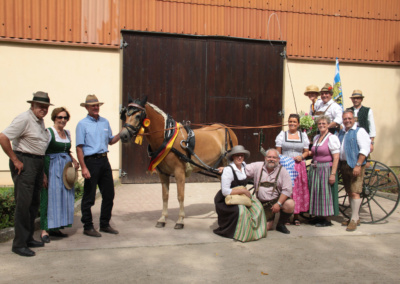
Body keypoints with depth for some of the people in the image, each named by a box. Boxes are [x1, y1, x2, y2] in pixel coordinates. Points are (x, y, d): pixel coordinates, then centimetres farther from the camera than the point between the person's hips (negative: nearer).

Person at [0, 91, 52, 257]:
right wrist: (15, 160, -17)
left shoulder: (40, 121, 14)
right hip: (24, 164, -9)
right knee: (23, 204, -7)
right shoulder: (24, 119, -13)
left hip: (37, 163, 9)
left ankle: (28, 238, 24)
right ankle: (19, 244, 1)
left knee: (34, 203, 13)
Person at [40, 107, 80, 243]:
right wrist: (43, 174, -20)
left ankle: (55, 228, 18)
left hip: (66, 167, 7)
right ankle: (45, 230, 0)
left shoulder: (67, 133, 14)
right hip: (52, 167, -7)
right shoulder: (48, 132, -7)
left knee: (65, 197, 8)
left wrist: (74, 161, 5)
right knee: (50, 197, -7)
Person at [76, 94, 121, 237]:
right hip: (91, 161, -6)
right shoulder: (82, 124, -5)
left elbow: (111, 141, 20)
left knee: (109, 194, 10)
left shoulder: (105, 122, 12)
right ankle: (88, 227, 15)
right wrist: (84, 167, -17)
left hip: (104, 161, 6)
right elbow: (79, 147, -9)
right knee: (89, 196, 2)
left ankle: (105, 224, 24)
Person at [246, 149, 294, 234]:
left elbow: (287, 190, -10)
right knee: (265, 227, -12)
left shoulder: (282, 171, -5)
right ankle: (270, 217, 28)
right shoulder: (257, 166, 0)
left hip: (278, 199, 0)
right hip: (262, 203, 1)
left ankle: (281, 224, 0)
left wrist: (278, 204, -20)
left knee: (290, 204, -31)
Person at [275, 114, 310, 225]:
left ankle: (296, 216, 12)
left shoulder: (303, 135, 13)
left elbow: (306, 151, 13)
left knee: (298, 190, 2)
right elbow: (278, 152, 5)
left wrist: (302, 156, -8)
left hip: (299, 166, 2)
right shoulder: (282, 135, 8)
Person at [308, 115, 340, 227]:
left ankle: (327, 219, 8)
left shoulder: (332, 138, -10)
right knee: (315, 193, 11)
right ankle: (319, 217, 23)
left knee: (325, 192, -2)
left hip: (326, 169, -7)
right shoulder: (316, 138, 13)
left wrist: (333, 174, -20)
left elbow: (336, 158, -15)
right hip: (314, 169, 8)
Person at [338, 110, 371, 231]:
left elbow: (365, 149, -13)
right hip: (343, 165, 8)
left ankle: (354, 220, -3)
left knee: (354, 192, -10)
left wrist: (358, 165, -20)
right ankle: (355, 217, 23)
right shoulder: (341, 132, 18)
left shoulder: (359, 131, -5)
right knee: (349, 192, 12)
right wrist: (339, 164, 15)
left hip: (355, 165, -7)